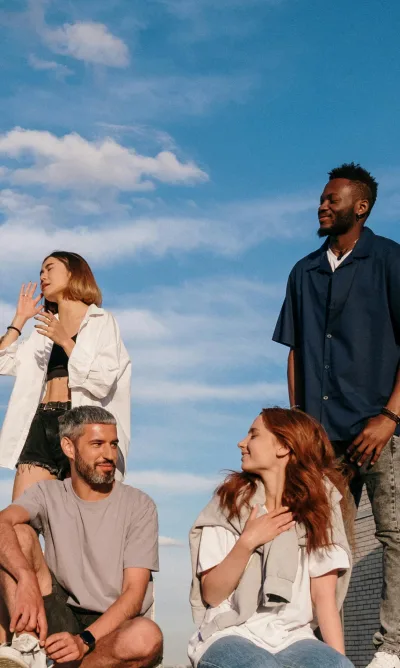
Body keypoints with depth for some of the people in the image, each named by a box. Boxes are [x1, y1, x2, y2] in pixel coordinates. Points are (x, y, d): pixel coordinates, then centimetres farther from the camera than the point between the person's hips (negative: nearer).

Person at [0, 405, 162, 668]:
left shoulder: (139, 505, -2)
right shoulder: (49, 494, 4)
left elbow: (134, 593, -9)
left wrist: (84, 640, -24)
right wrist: (27, 579, -38)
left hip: (112, 626, -1)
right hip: (59, 616, 2)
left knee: (147, 636, -37)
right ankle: (29, 647, -26)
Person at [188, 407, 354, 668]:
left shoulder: (317, 507, 6)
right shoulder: (230, 503, 4)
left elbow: (325, 596, -1)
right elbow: (211, 595, -1)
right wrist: (247, 542, -14)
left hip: (293, 638, 1)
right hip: (230, 636, -1)